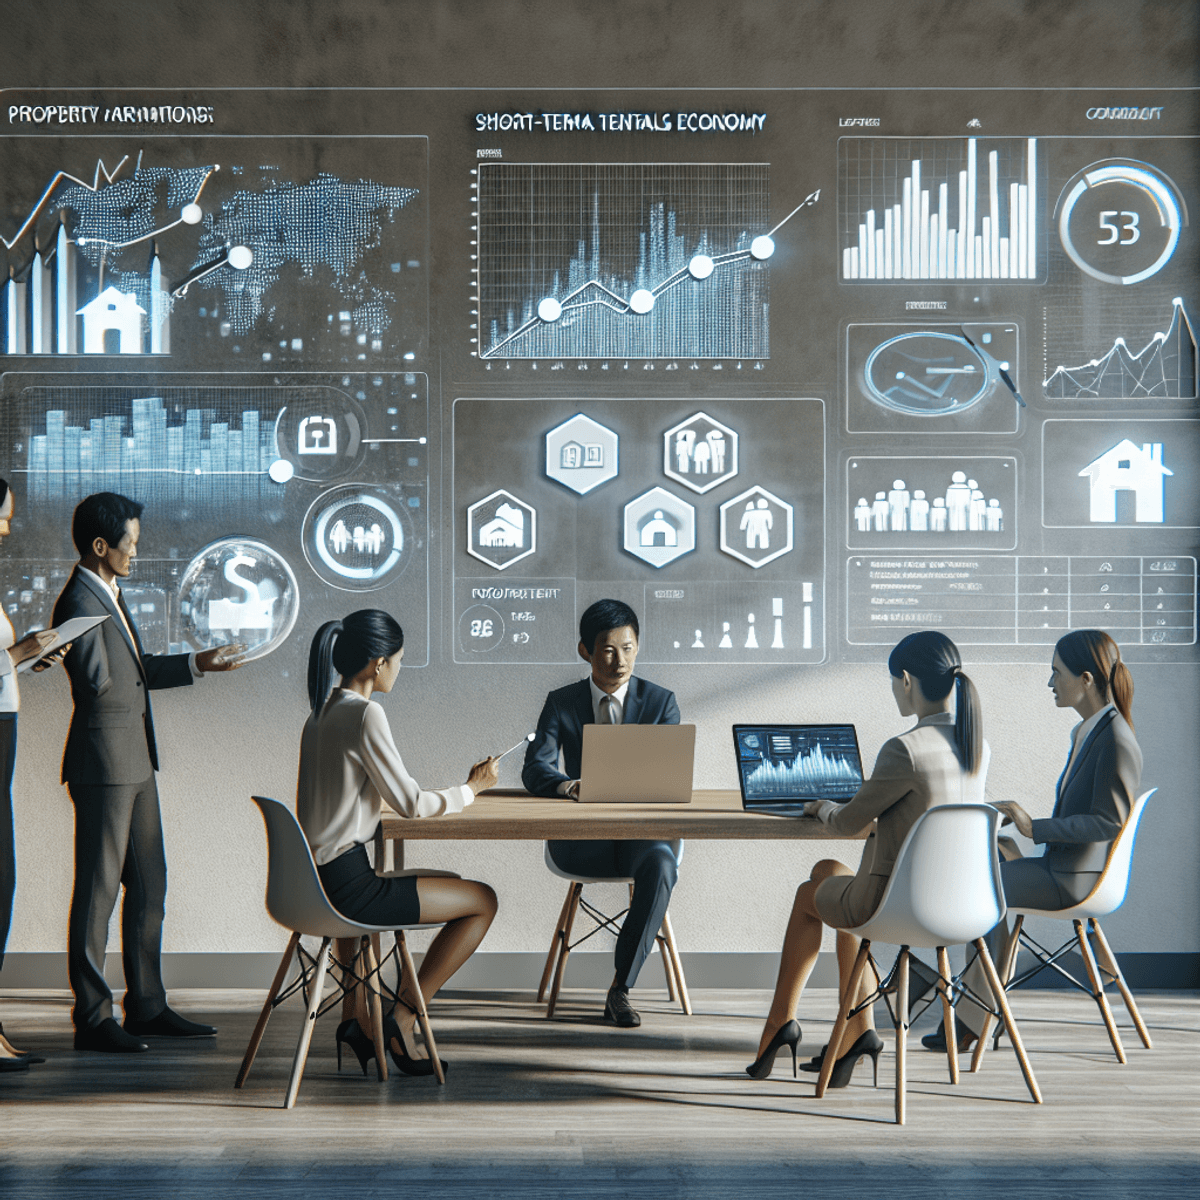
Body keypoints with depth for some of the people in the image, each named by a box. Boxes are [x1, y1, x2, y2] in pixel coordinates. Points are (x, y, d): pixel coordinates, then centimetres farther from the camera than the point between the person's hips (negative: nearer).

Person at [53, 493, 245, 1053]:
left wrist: (197, 664, 18)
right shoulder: (81, 602, -15)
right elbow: (98, 683, -18)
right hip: (102, 761, -10)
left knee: (149, 884, 13)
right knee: (97, 889, -3)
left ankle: (146, 1005, 21)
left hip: (136, 760, 10)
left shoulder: (110, 597, 15)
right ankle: (92, 1018, 4)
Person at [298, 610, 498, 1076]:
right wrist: (471, 788, 2)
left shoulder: (319, 714, 11)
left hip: (313, 880, 9)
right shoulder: (365, 714, -16)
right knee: (483, 900, 2)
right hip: (348, 887, -9)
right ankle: (401, 1020, 6)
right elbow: (409, 804, -13)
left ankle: (354, 1018, 37)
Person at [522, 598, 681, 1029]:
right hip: (580, 838, 0)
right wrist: (566, 786, -29)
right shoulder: (561, 703, 8)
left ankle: (620, 989, -27)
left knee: (660, 862, -35)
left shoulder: (660, 701, 6)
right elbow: (534, 769, -5)